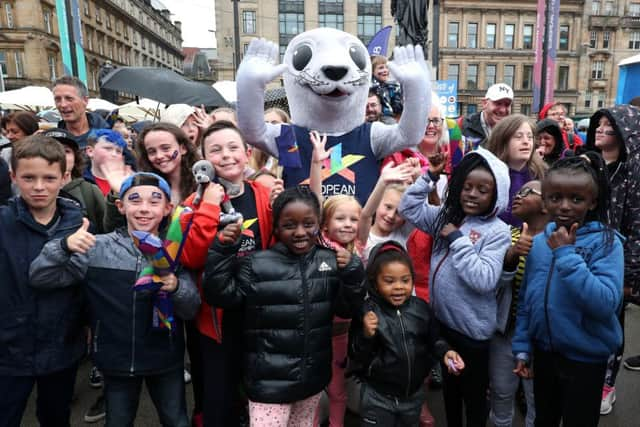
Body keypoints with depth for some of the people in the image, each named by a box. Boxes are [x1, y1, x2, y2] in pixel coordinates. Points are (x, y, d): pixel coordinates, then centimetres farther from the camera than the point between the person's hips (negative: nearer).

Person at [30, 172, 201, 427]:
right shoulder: (98, 247, -8)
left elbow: (192, 310, -6)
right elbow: (39, 279, -8)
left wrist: (176, 288, -27)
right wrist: (64, 246, -25)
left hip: (166, 360, 0)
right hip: (116, 359, 0)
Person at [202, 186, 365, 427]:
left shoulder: (330, 262, -3)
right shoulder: (257, 264, -12)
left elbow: (346, 309, 1)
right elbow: (220, 296, -10)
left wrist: (352, 274, -16)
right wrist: (222, 250, -21)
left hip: (313, 377, 4)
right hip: (269, 380, -4)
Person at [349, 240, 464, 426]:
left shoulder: (421, 308, -7)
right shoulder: (366, 312, -18)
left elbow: (434, 341, 8)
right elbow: (356, 358, -14)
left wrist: (445, 353, -12)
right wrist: (366, 336, -31)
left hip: (414, 395, 4)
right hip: (378, 397, -4)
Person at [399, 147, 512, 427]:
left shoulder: (497, 231, -17)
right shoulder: (448, 216, 0)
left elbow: (484, 280, -27)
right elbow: (408, 208, 1)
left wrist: (457, 239, -24)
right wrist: (429, 176, -8)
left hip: (472, 329, -6)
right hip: (442, 320, 6)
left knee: (474, 394, 17)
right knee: (449, 386, 27)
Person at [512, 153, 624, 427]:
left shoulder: (606, 242, -16)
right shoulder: (539, 242, -2)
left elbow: (606, 304, -28)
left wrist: (566, 254, -28)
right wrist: (522, 346, 5)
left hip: (585, 358, -4)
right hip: (544, 352, 5)